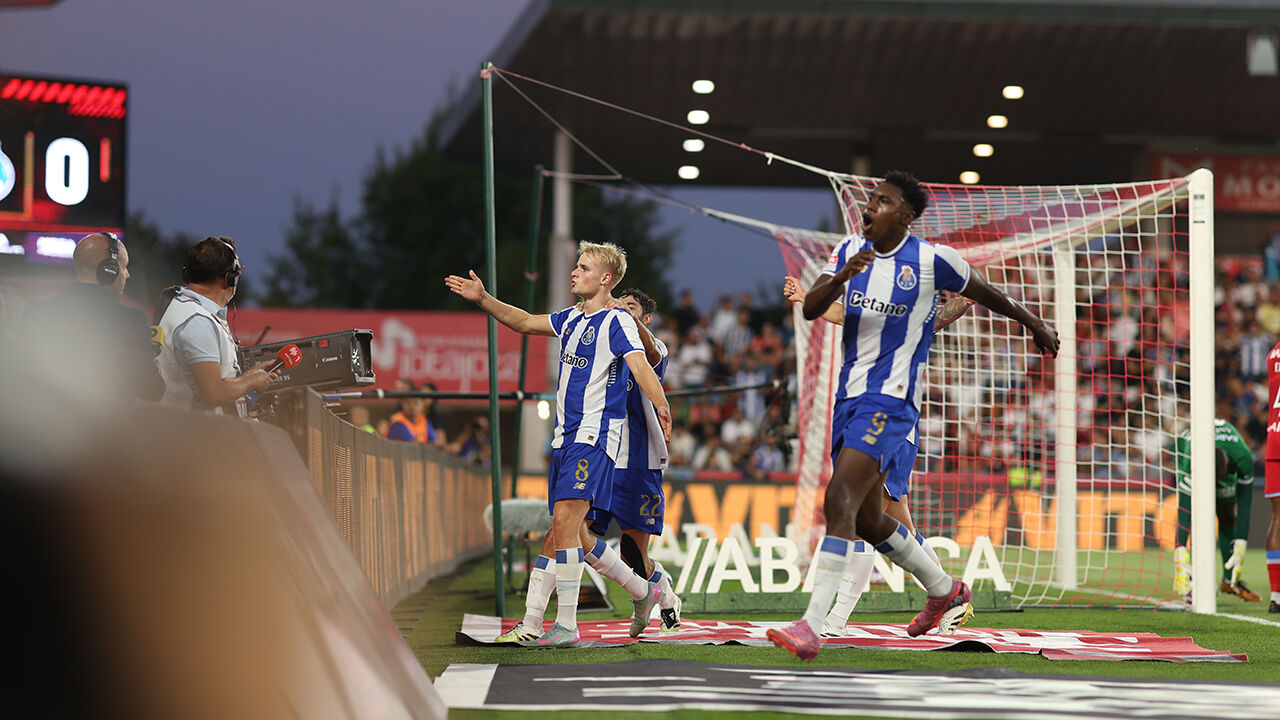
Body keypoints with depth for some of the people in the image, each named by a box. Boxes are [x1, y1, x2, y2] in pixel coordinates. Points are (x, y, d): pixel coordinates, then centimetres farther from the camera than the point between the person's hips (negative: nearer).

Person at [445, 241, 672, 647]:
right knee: (567, 532, 9)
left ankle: (566, 627, -17)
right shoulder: (572, 318, 17)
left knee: (565, 521, -18)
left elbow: (640, 366, -21)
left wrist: (661, 405, -36)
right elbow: (524, 323, 29)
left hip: (594, 436, -9)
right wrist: (482, 299, 18)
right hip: (566, 438, 9)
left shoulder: (617, 322, -8)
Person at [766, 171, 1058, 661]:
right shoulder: (850, 251, 6)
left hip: (891, 400, -7)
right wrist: (841, 278, -25)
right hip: (850, 396, 7)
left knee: (840, 502, -22)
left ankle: (810, 628, -28)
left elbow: (983, 293, 10)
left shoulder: (932, 260, -7)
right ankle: (943, 589, 39)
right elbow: (810, 309, -5)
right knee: (866, 519, 16)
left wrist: (1034, 325, 24)